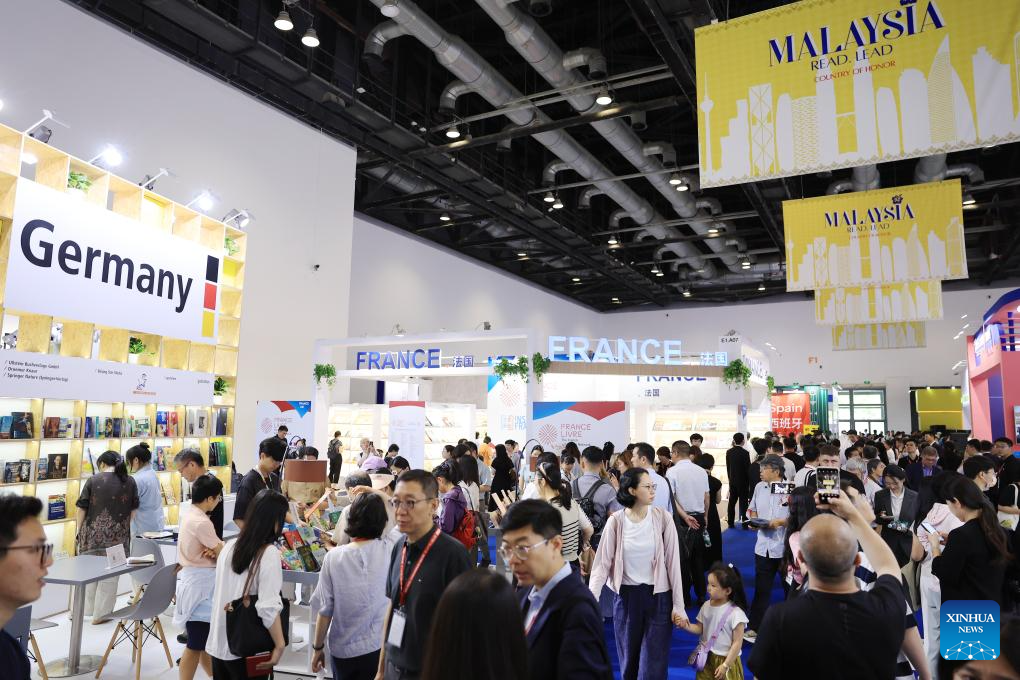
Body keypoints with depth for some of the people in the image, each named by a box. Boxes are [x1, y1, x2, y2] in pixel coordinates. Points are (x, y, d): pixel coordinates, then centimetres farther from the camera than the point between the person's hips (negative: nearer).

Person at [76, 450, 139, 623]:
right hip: (117, 536, 0)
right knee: (109, 575, 8)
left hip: (92, 533, 0)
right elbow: (134, 510, 4)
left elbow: (81, 509, -1)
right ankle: (101, 614, 13)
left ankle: (84, 609, 25)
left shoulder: (93, 480, -1)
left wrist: (80, 530, 11)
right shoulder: (129, 482, 3)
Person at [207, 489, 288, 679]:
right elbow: (269, 607, -23)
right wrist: (280, 646, -15)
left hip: (218, 642, 6)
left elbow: (218, 594, 10)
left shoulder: (230, 546, 1)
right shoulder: (269, 553, -19)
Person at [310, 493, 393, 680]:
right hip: (379, 646, 0)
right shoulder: (389, 550, -14)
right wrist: (380, 497, 11)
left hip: (343, 649, 0)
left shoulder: (334, 557, -15)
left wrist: (317, 648, 5)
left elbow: (325, 610, -8)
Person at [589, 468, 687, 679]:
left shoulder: (663, 517, -8)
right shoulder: (616, 521, -9)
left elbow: (673, 562, -5)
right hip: (626, 596, 1)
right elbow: (602, 564, -8)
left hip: (658, 596, 0)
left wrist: (678, 605, -5)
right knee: (628, 663, 16)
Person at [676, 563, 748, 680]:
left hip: (726, 659, -5)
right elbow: (700, 629, 6)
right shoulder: (706, 606, -4)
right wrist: (687, 626, -15)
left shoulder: (735, 613, -21)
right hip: (707, 657, 5)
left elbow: (737, 643, -16)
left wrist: (726, 665, -15)